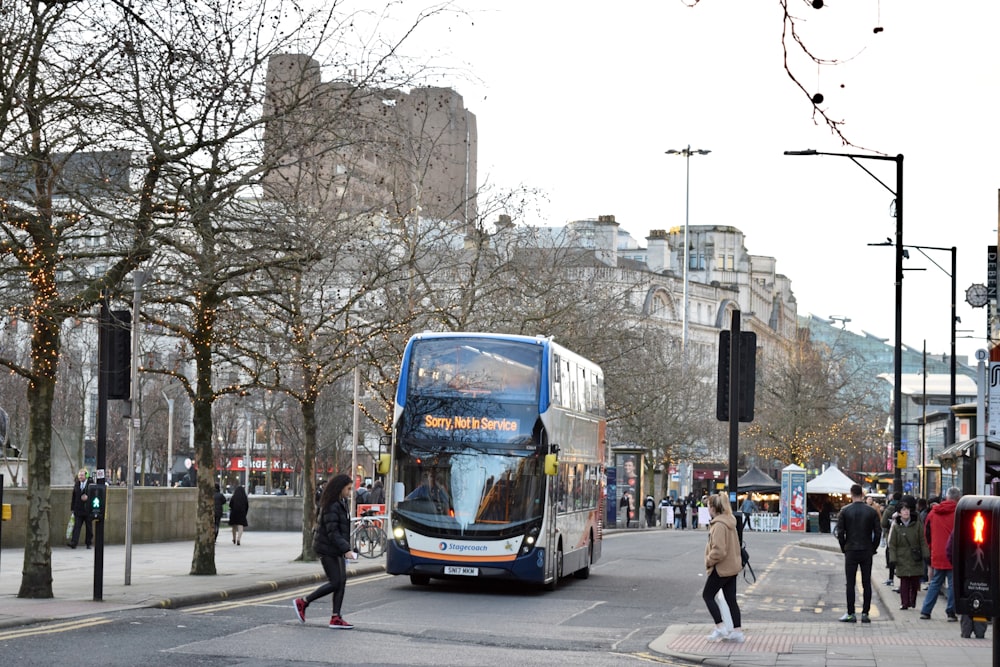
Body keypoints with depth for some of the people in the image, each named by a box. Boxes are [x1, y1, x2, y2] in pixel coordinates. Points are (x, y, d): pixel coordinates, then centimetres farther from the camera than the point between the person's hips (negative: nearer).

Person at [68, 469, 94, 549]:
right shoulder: (76, 484, 10)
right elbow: (74, 497, 12)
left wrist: (88, 497, -20)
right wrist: (72, 508, 9)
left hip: (88, 510, -2)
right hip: (78, 510, 2)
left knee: (89, 527, 7)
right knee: (76, 526, -7)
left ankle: (89, 543, 18)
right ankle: (73, 543, -13)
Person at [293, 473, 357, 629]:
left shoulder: (341, 504, 12)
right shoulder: (331, 507, -19)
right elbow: (332, 532, -23)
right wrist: (346, 549, -27)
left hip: (336, 550, 9)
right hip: (327, 549, -9)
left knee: (342, 582, 4)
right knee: (335, 583, -8)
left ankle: (336, 618, 5)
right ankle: (302, 602, 4)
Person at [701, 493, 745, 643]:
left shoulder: (719, 526, -21)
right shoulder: (729, 523, 9)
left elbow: (719, 550, -26)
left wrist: (709, 561, -12)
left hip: (721, 569, -9)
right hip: (732, 567, 9)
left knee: (707, 595, 6)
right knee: (731, 599, 12)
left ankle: (720, 627, 2)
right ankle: (737, 631, 13)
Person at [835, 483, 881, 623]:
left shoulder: (845, 511, -4)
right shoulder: (872, 512, 0)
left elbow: (840, 532, -5)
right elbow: (878, 532, -1)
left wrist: (844, 549, 6)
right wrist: (873, 549, 9)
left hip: (851, 552, -1)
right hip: (867, 552, 1)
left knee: (850, 584, 3)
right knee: (866, 584, 6)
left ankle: (851, 614, 2)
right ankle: (865, 613, 5)